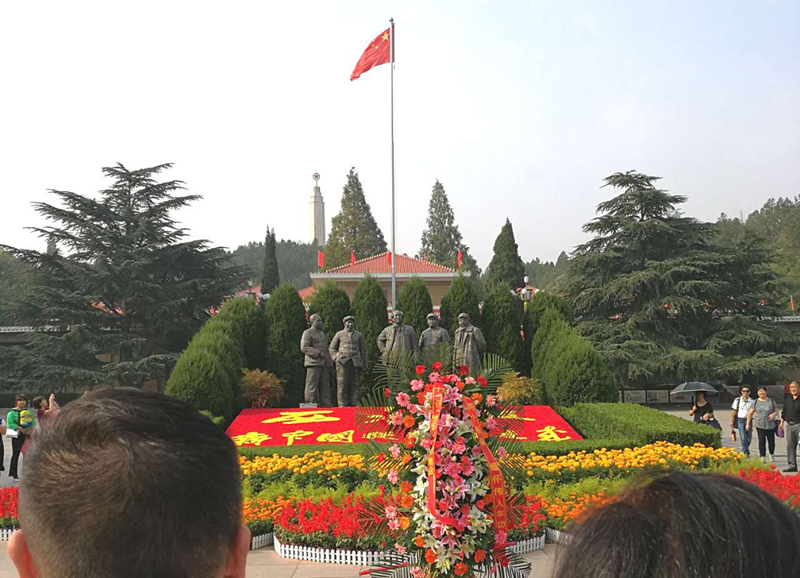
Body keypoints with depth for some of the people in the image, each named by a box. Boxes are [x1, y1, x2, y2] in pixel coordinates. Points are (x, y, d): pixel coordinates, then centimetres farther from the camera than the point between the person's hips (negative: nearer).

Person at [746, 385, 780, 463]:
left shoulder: (771, 401, 4)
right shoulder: (755, 401, 5)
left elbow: (776, 411, 8)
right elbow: (750, 413, 7)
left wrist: (773, 414, -15)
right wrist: (748, 423, 3)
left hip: (770, 425, 1)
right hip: (759, 425, 0)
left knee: (771, 440, 6)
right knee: (761, 441, -9)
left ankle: (771, 455, 31)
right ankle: (762, 457, -5)